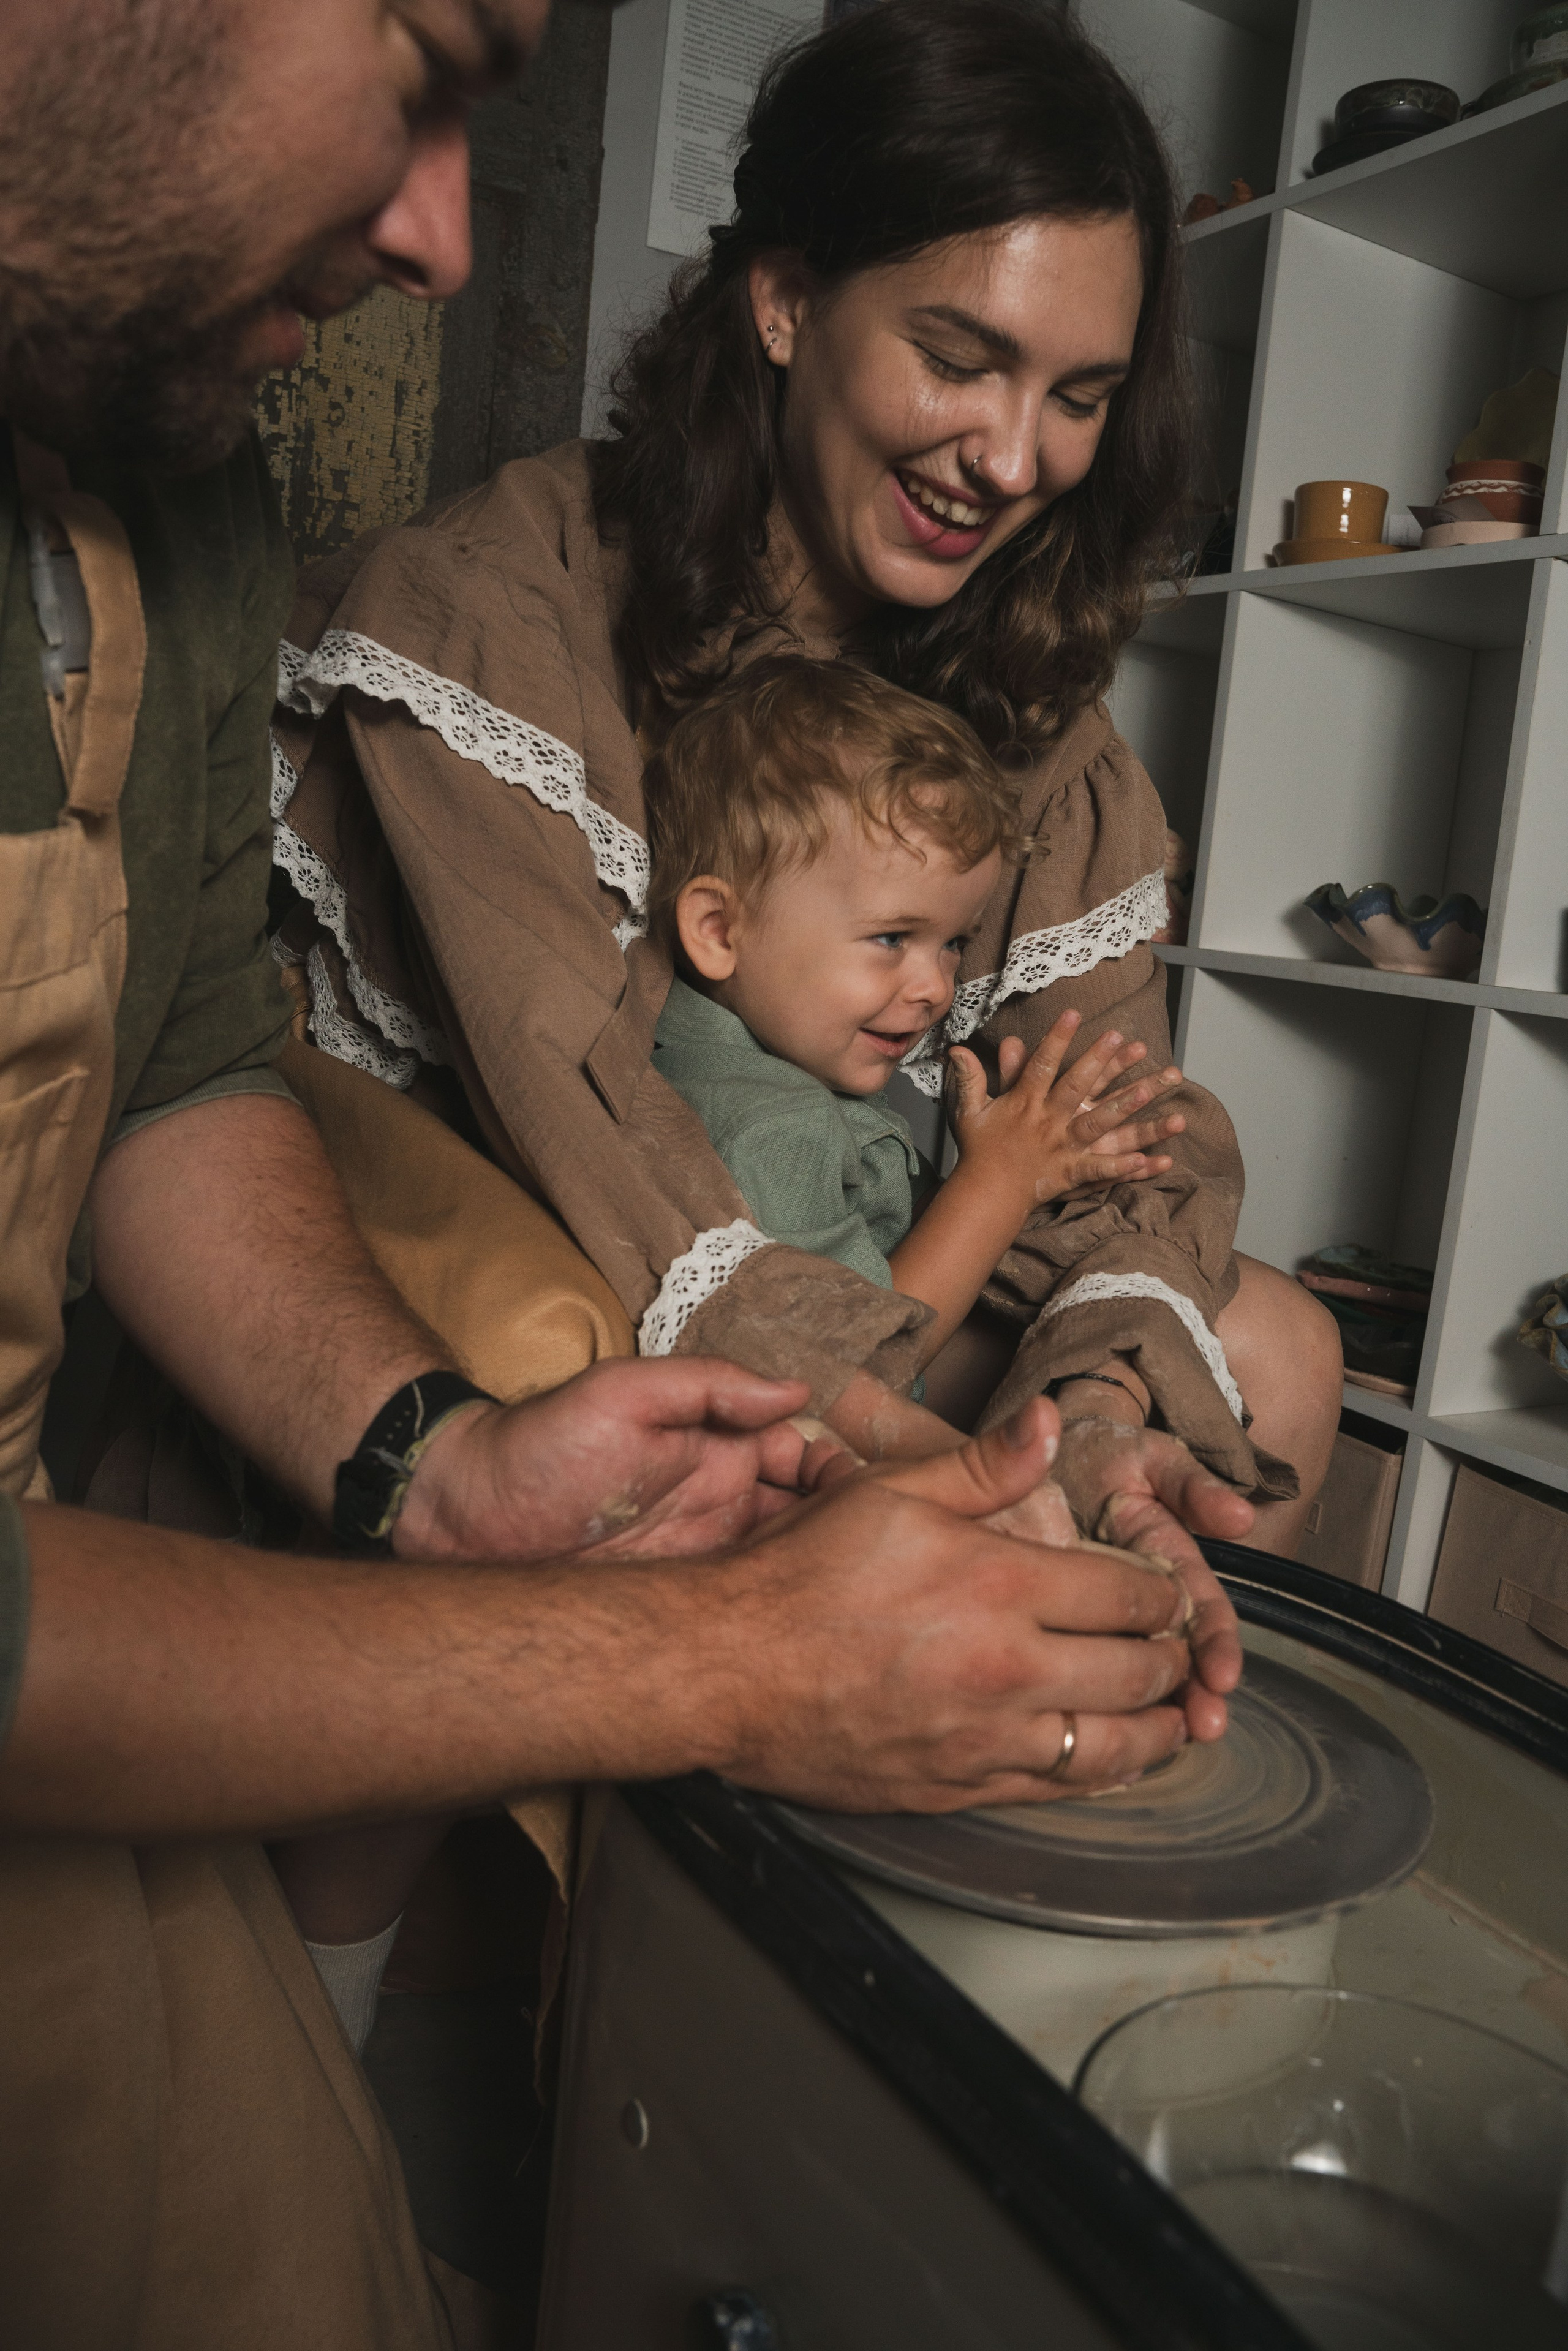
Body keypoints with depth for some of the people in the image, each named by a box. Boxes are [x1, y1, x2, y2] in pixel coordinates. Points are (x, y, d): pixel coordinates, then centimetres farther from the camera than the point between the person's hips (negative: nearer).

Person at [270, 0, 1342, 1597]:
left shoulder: (1035, 709, 3)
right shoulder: (487, 610, -15)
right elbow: (564, 1099, -28)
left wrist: (1104, 1393, -27)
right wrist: (860, 1432, -40)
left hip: (876, 1300, 5)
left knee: (1274, 1351, -6)